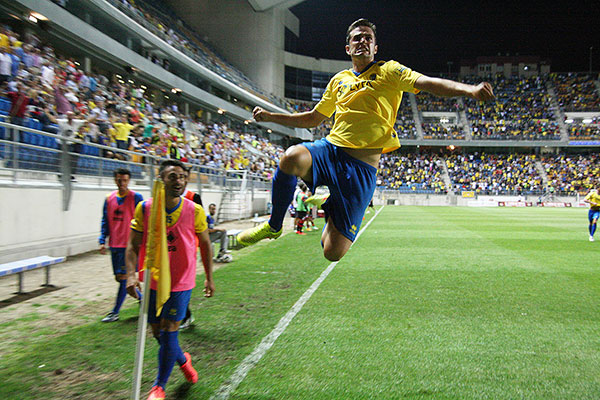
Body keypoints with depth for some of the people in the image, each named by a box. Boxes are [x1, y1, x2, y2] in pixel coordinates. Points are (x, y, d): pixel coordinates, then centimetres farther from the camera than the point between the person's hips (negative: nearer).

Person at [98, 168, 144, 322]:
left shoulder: (136, 197, -6)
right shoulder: (109, 198, 9)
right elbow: (105, 222, 14)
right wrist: (102, 241, 7)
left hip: (129, 244, -6)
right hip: (115, 245, 6)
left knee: (124, 277, -4)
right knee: (119, 278, 11)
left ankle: (115, 313, 5)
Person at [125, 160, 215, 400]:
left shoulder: (195, 211, -9)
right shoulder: (144, 209, -7)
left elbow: (205, 245, 3)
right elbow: (133, 246, -2)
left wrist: (209, 278, 4)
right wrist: (131, 275, -16)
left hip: (181, 283, -2)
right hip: (152, 281, 2)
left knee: (169, 332, -2)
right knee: (157, 332, 13)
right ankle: (183, 360, 43)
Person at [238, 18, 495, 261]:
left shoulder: (389, 71, 6)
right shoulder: (338, 80, 19)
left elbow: (428, 83, -10)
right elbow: (313, 118, 29)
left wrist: (469, 90, -29)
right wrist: (270, 117, 23)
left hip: (362, 166, -3)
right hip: (330, 149, 3)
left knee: (333, 252, -8)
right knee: (292, 158, -36)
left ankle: (331, 208, 28)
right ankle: (273, 226, -11)